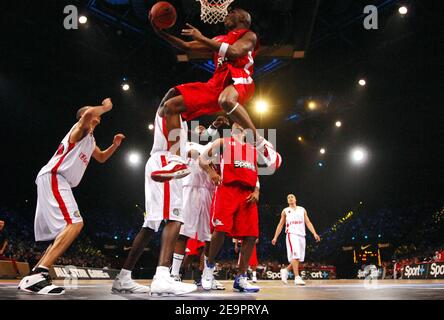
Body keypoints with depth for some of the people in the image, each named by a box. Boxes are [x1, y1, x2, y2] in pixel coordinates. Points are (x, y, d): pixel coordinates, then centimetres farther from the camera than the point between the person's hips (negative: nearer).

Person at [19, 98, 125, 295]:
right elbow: (89, 112, -24)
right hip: (53, 178, -11)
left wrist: (115, 145, 28)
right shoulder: (80, 128, 1)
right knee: (75, 224, -25)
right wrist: (106, 107, -5)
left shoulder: (90, 139, 29)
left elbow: (101, 158, 45)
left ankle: (34, 276, 9)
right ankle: (38, 276, -32)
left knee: (65, 231, 12)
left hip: (56, 181, 11)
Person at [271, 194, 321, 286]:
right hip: (291, 234, -4)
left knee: (299, 258, 5)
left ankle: (285, 270, 24)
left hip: (301, 235, 4)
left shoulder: (302, 210, 16)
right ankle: (297, 277, -21)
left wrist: (314, 233, -3)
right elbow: (280, 224, 12)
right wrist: (275, 237, 5)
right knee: (295, 255, -19)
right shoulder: (285, 211, 11)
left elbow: (308, 222, 10)